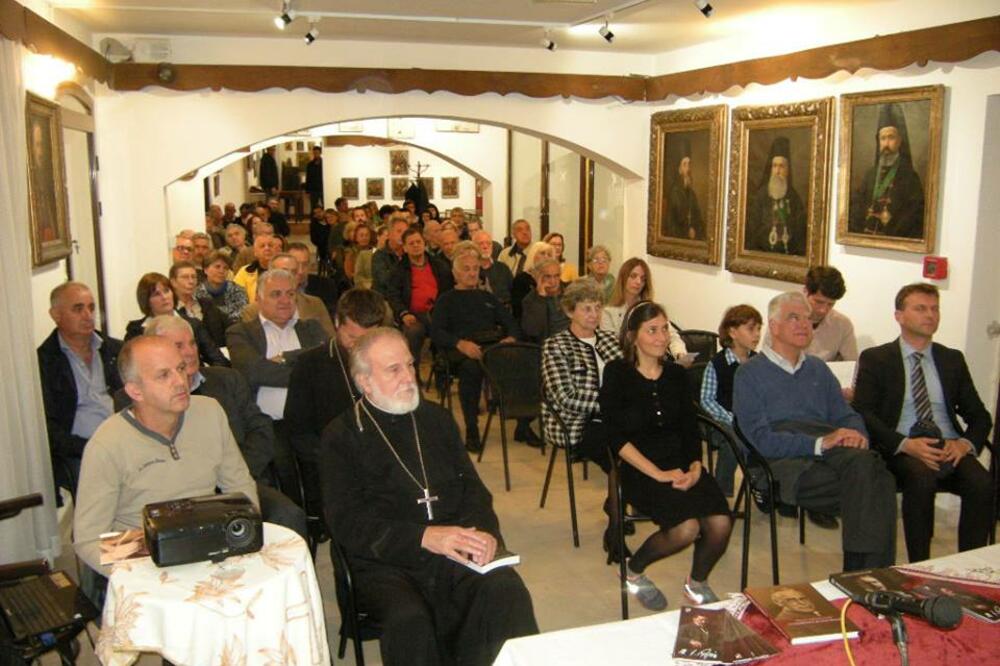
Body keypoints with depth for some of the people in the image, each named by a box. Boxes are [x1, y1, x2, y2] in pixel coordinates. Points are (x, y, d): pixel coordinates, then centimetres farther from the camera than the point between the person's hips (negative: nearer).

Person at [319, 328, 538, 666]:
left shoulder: (437, 418, 19)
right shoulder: (341, 437, 6)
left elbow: (472, 487, 16)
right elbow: (346, 521, -5)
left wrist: (484, 530, -7)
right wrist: (424, 537, -18)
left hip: (455, 554, 3)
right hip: (386, 563, -3)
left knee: (508, 593, -26)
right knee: (410, 620, -33)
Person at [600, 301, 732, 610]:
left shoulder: (676, 374, 14)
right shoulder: (617, 373, -1)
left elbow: (691, 429, 11)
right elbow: (616, 437, -9)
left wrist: (695, 468, -9)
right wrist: (658, 474, -17)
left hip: (681, 464, 5)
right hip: (639, 468, -4)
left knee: (721, 524, -20)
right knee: (686, 528, -27)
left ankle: (697, 582, 12)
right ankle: (632, 571, 4)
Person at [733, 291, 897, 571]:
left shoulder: (817, 369, 28)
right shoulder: (751, 373, 9)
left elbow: (847, 416, 19)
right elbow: (762, 440, -4)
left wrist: (856, 435, -6)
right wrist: (820, 443, -16)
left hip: (831, 454, 5)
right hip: (785, 465, -5)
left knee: (864, 462, -32)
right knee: (867, 484, -30)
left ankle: (863, 573, -29)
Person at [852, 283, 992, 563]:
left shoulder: (952, 359, 20)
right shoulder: (875, 359, 8)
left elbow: (979, 416, 16)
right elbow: (863, 413, -4)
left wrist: (965, 444, -7)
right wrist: (905, 444, -19)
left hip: (950, 449, 4)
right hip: (901, 451, -3)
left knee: (982, 484, -26)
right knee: (921, 480, -34)